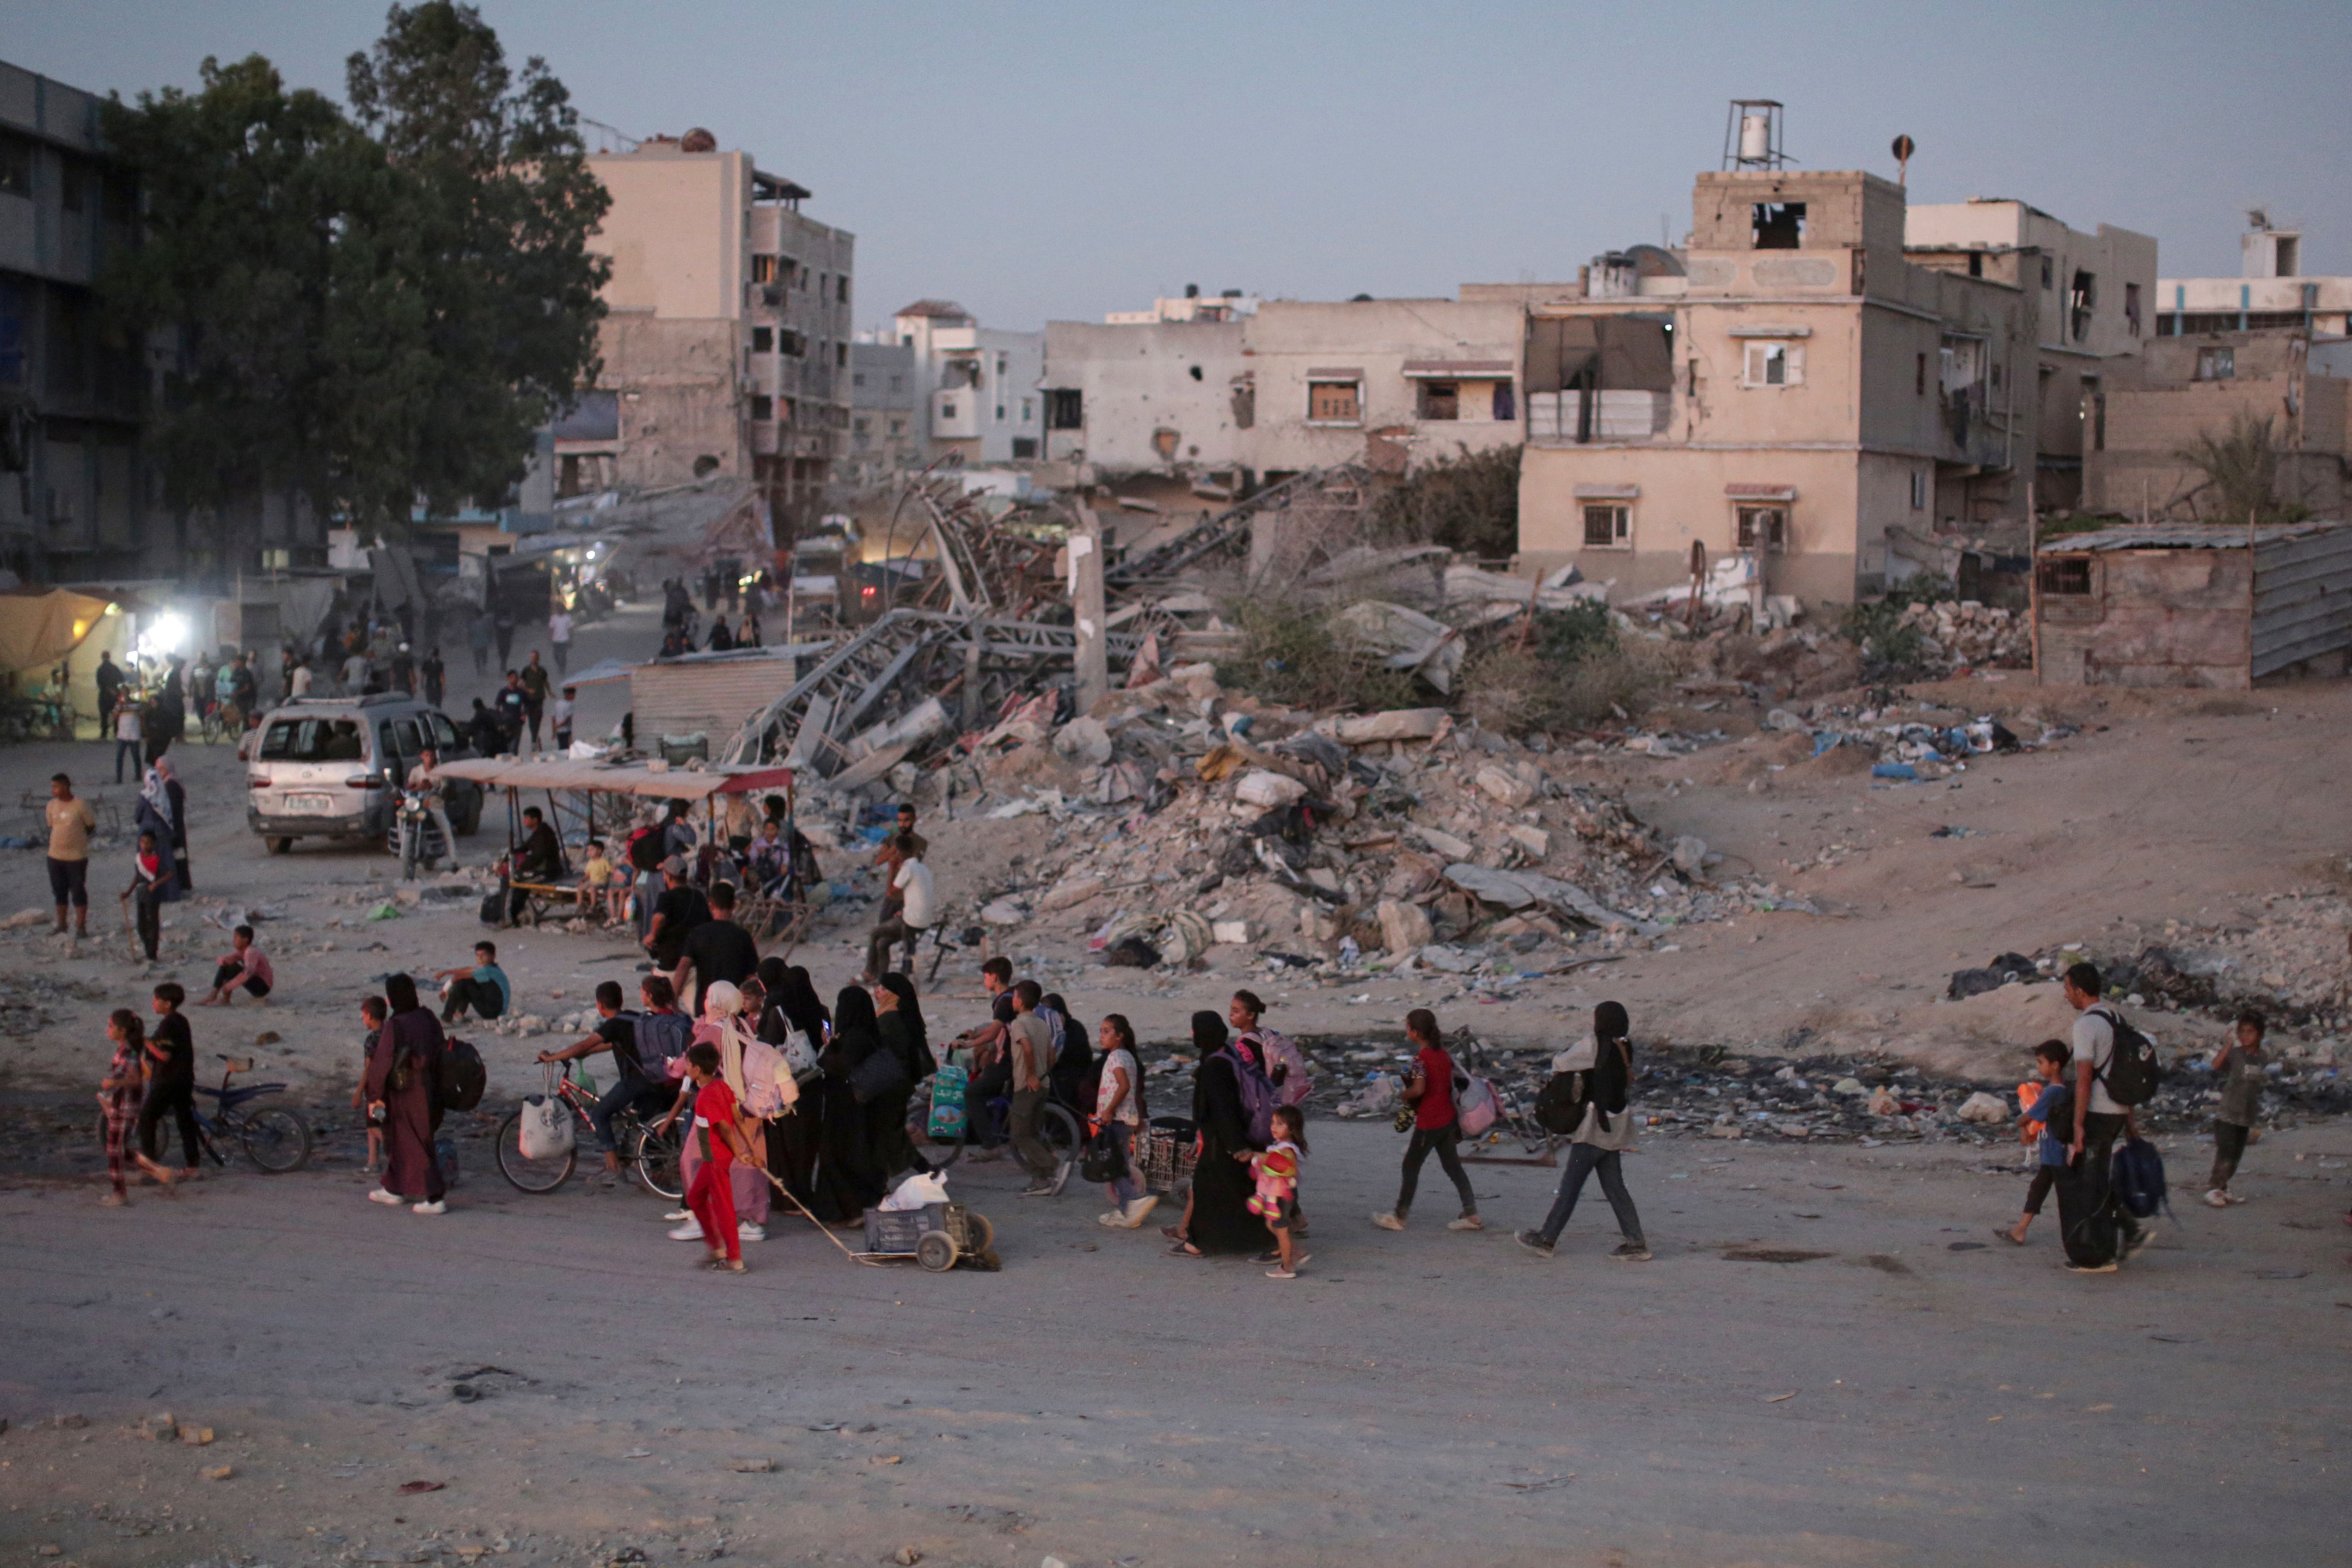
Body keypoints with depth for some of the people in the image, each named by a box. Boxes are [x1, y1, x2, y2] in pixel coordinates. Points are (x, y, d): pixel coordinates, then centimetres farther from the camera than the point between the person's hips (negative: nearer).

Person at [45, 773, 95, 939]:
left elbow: (91, 826, -1)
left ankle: (81, 926, 8)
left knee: (79, 892, 0)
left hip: (77, 856, -5)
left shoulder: (80, 805, -11)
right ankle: (61, 926, 23)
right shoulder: (52, 806, 4)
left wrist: (77, 838, -1)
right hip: (55, 856, 5)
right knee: (59, 892, 12)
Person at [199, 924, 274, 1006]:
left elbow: (248, 973, -37)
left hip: (263, 987, -9)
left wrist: (229, 986, -38)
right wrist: (224, 961, -29)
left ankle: (226, 999, -16)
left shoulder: (251, 952, -24)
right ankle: (212, 996, -6)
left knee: (233, 968, -26)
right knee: (225, 966, 1)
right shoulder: (241, 951, 4)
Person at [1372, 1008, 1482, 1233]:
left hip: (1428, 1124, -8)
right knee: (1453, 1166, 14)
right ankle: (1472, 1215, 12)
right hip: (1447, 1119, 8)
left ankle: (1399, 1217, 16)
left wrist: (1405, 1095, -12)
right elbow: (1452, 1081, 15)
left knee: (1411, 1167, 6)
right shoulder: (1443, 1054, 6)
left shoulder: (1421, 1058, -19)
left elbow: (1419, 1088, -32)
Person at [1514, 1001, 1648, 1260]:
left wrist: (1560, 1057, 13)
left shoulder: (1594, 1045, -15)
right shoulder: (1624, 1047, 7)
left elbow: (1560, 1064, -11)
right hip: (1616, 1125, 8)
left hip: (1596, 1124, -7)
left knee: (1570, 1184, 1)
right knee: (1614, 1187, 10)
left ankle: (1547, 1239, 9)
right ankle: (1636, 1243, 6)